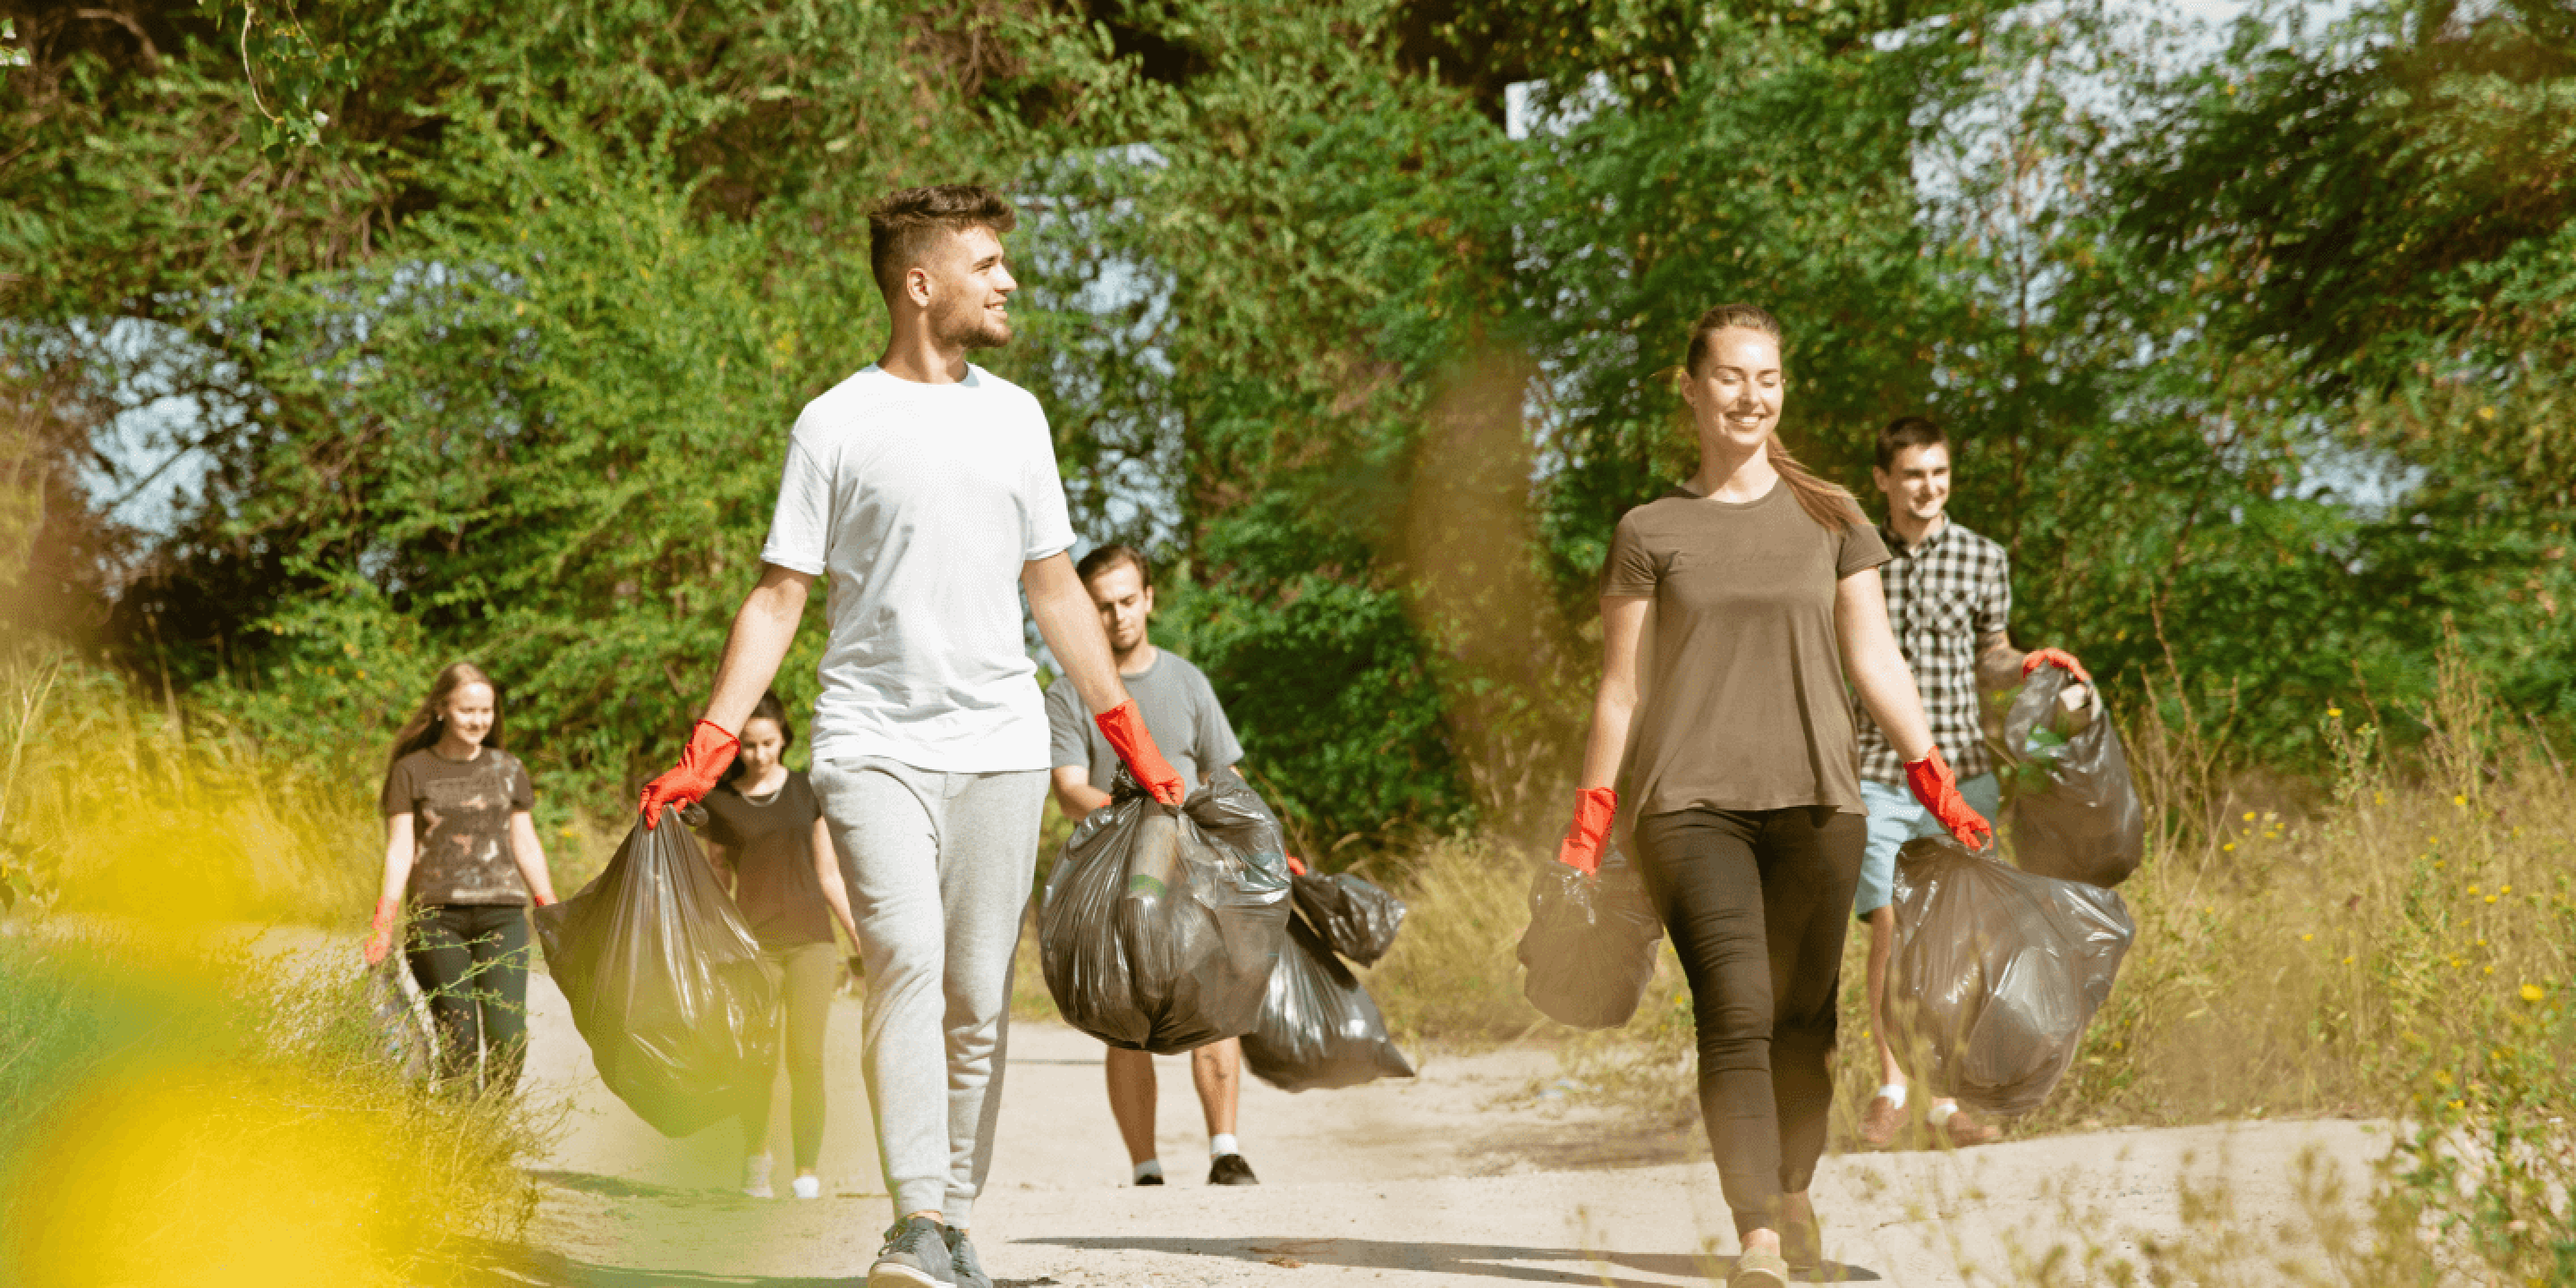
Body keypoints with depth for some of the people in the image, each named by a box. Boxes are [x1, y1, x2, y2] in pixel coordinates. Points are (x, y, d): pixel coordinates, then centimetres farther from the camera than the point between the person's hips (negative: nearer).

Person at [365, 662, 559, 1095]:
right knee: (456, 1041, -8)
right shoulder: (412, 771, 6)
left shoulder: (508, 770, 15)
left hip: (501, 912, 2)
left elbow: (525, 845, 19)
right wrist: (385, 916, -8)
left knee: (508, 1036, -11)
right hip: (436, 914, -2)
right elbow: (400, 848, 2)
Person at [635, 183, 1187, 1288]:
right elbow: (779, 597, 2)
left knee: (979, 997, 0)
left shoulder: (1013, 417, 15)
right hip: (875, 747, -4)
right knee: (907, 961, -19)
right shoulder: (836, 427, 2)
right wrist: (707, 749, -6)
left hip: (998, 746, 4)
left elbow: (1055, 587, 22)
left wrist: (1129, 736, 21)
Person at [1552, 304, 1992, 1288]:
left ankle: (1795, 1197, 26)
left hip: (1815, 798, 2)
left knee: (1804, 1016, 5)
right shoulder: (1650, 533, 7)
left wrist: (1939, 788, 3)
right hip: (1691, 800, -2)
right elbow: (1621, 689, 9)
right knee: (1735, 1012, -15)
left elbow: (1876, 662, 11)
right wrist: (1585, 834, 6)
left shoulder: (1831, 521, 11)